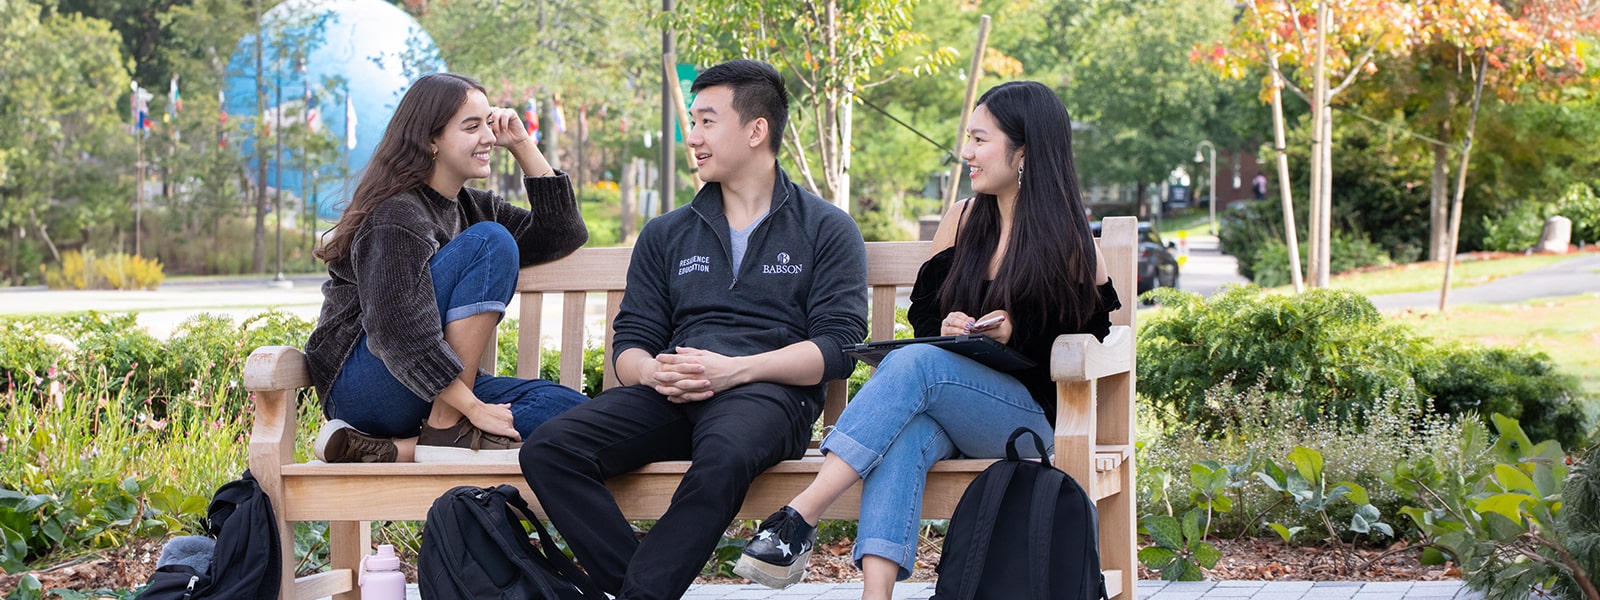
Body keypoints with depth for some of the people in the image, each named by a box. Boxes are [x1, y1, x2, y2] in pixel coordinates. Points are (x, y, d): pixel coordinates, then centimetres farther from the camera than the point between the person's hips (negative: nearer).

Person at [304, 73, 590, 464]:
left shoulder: (470, 207, 14)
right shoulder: (397, 218, -14)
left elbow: (563, 234, 17)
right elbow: (399, 332, -24)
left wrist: (523, 147, 8)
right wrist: (473, 407, -26)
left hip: (437, 386, 9)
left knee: (570, 410, -15)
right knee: (491, 240, -20)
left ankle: (389, 451, -21)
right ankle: (447, 431, -23)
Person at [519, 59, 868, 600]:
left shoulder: (826, 230, 12)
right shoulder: (666, 235, 25)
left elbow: (839, 347, -1)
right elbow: (630, 342, 17)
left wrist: (734, 370, -15)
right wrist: (654, 371, -9)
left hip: (767, 391, -4)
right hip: (671, 396, 4)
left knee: (725, 457, -42)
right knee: (549, 450, -24)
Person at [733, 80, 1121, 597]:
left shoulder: (1069, 243, 2)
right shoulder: (963, 219, 15)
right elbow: (922, 309, 21)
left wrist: (1016, 334, -13)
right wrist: (946, 326, -3)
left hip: (1032, 415, -4)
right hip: (946, 409, 4)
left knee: (912, 364, -33)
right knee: (905, 433, -35)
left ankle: (799, 517, -41)